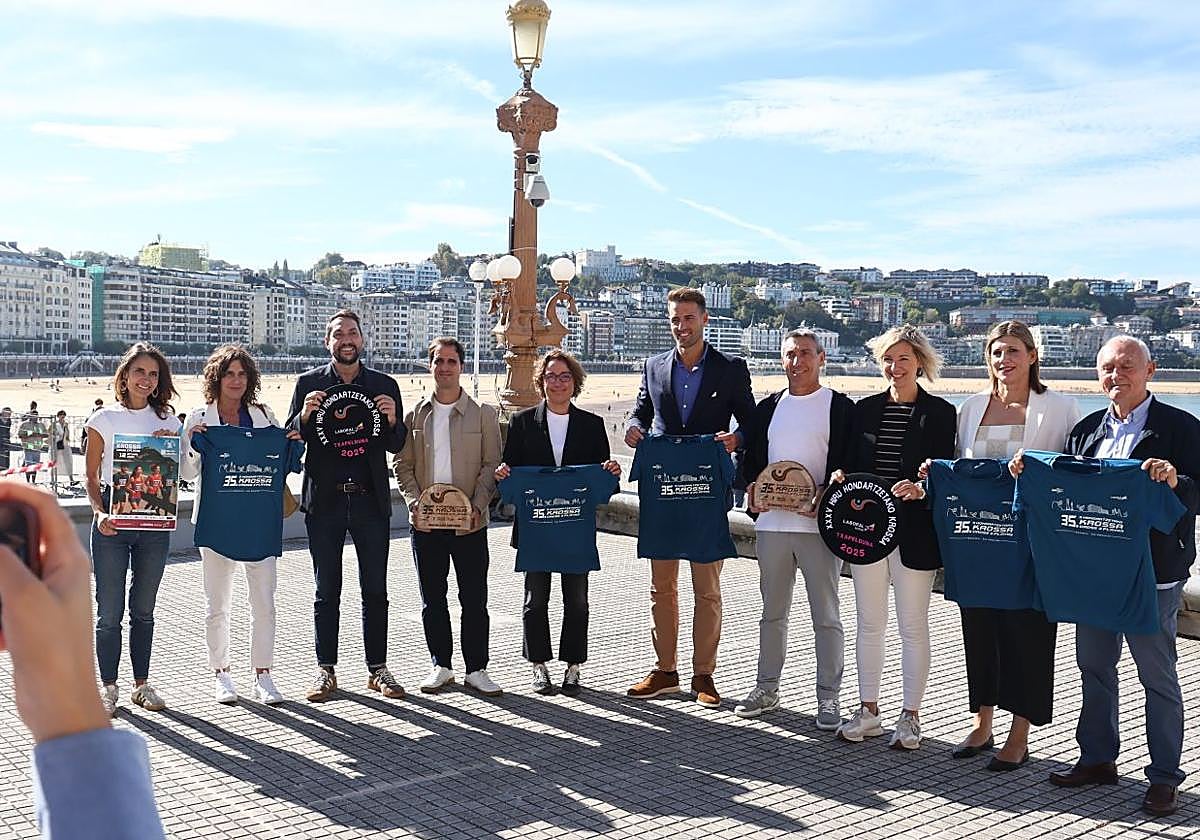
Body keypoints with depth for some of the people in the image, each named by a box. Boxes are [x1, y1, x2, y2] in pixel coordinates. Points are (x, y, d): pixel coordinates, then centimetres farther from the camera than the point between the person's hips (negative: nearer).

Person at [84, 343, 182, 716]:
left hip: (154, 524, 2)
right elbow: (91, 477, 1)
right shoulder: (104, 419, 2)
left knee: (144, 610, 11)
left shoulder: (167, 421, 9)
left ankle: (142, 684, 20)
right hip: (113, 522, -2)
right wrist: (100, 513, -14)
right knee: (110, 611, -1)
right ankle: (108, 688, 11)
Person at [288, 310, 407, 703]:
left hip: (370, 498, 1)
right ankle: (326, 670, 15)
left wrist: (392, 420, -14)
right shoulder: (308, 383, 4)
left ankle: (378, 670, 15)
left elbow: (397, 446, 7)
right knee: (327, 591, 6)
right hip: (324, 500, -1)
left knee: (375, 589, 6)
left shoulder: (384, 385, 7)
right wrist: (305, 415, -17)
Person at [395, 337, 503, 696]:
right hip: (426, 522, 2)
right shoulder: (415, 414, 8)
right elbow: (403, 464, 8)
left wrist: (477, 505, -12)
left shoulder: (483, 413, 3)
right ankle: (441, 667, 21)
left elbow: (491, 464, 0)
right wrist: (414, 502, -6)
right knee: (433, 599, 9)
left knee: (474, 600, 2)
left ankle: (476, 669, 12)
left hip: (469, 523, -2)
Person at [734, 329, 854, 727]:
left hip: (819, 524, -4)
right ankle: (767, 688, 24)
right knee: (773, 611, 14)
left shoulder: (840, 407, 0)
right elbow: (751, 458, 17)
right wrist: (753, 487, -2)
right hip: (772, 522, 5)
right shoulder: (769, 407, 14)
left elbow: (849, 463, -4)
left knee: (826, 615, 3)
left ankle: (828, 696, 11)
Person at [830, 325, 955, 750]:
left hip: (914, 532, -4)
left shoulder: (939, 412, -2)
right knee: (869, 624, 11)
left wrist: (919, 487, -24)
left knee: (913, 626, 5)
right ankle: (868, 711, 21)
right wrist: (841, 475, -8)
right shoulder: (864, 409, 10)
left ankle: (910, 716, 16)